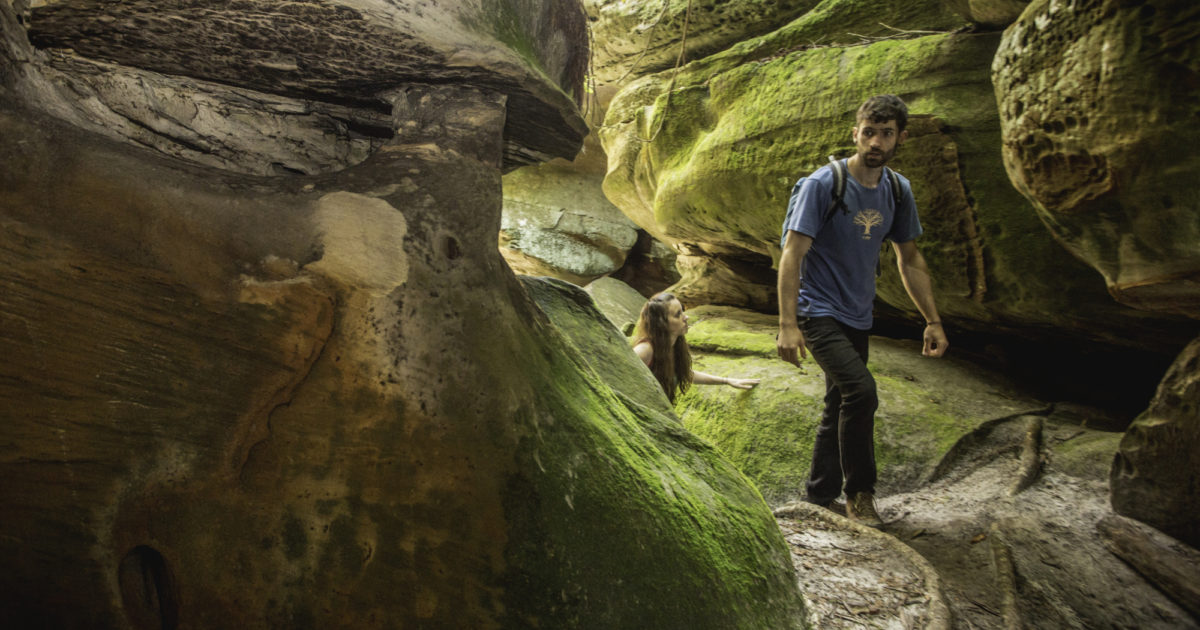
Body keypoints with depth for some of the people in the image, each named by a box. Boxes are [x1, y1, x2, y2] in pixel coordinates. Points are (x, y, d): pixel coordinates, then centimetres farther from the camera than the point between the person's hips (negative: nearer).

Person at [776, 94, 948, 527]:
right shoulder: (822, 184, -15)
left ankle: (820, 494, 29)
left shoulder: (898, 191, 4)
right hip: (818, 313, -6)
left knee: (840, 408, 13)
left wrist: (933, 321, 11)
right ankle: (858, 491, -5)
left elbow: (909, 260, 13)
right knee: (861, 390, -22)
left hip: (857, 319, 7)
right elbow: (792, 254, -17)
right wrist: (787, 325, -25)